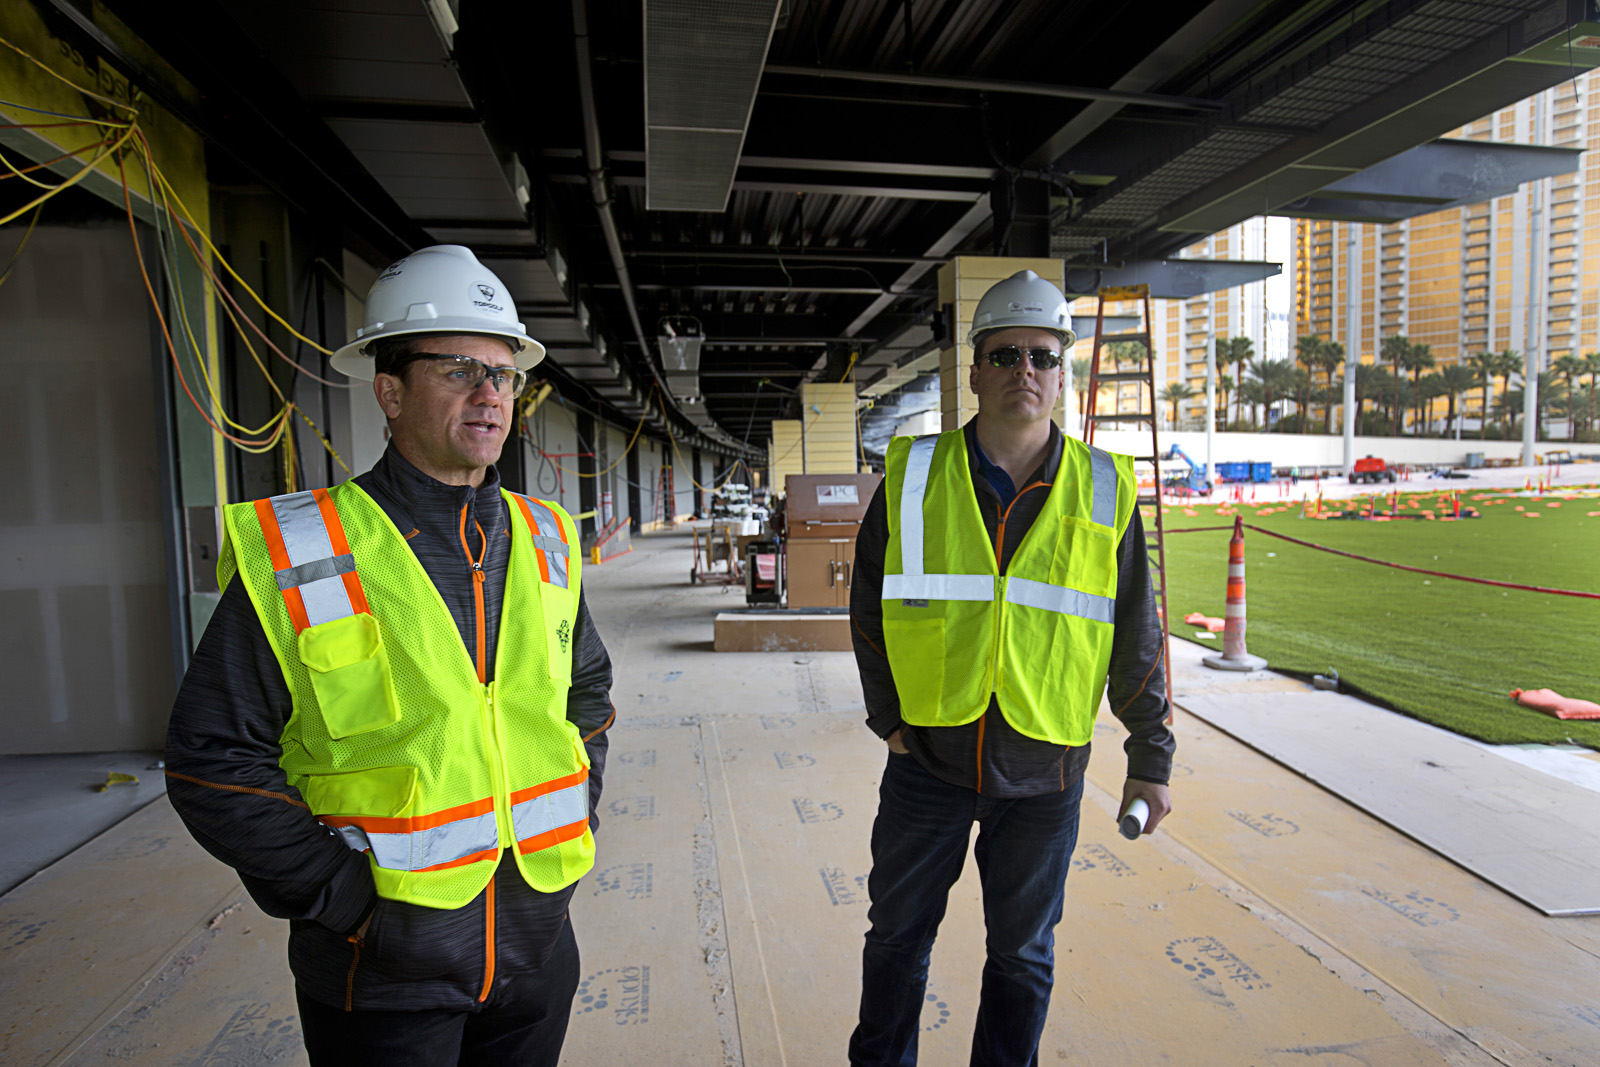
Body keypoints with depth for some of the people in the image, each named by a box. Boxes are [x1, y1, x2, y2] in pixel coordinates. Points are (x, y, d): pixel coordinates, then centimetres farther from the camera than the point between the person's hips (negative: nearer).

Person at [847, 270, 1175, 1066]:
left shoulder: (1104, 492, -3)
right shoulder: (913, 478, -5)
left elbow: (1137, 641, 2)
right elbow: (868, 607, 3)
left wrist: (1150, 761, 5)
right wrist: (889, 719, 0)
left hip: (1044, 772, 0)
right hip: (927, 761, 1)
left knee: (1023, 956, 18)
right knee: (897, 937, 18)